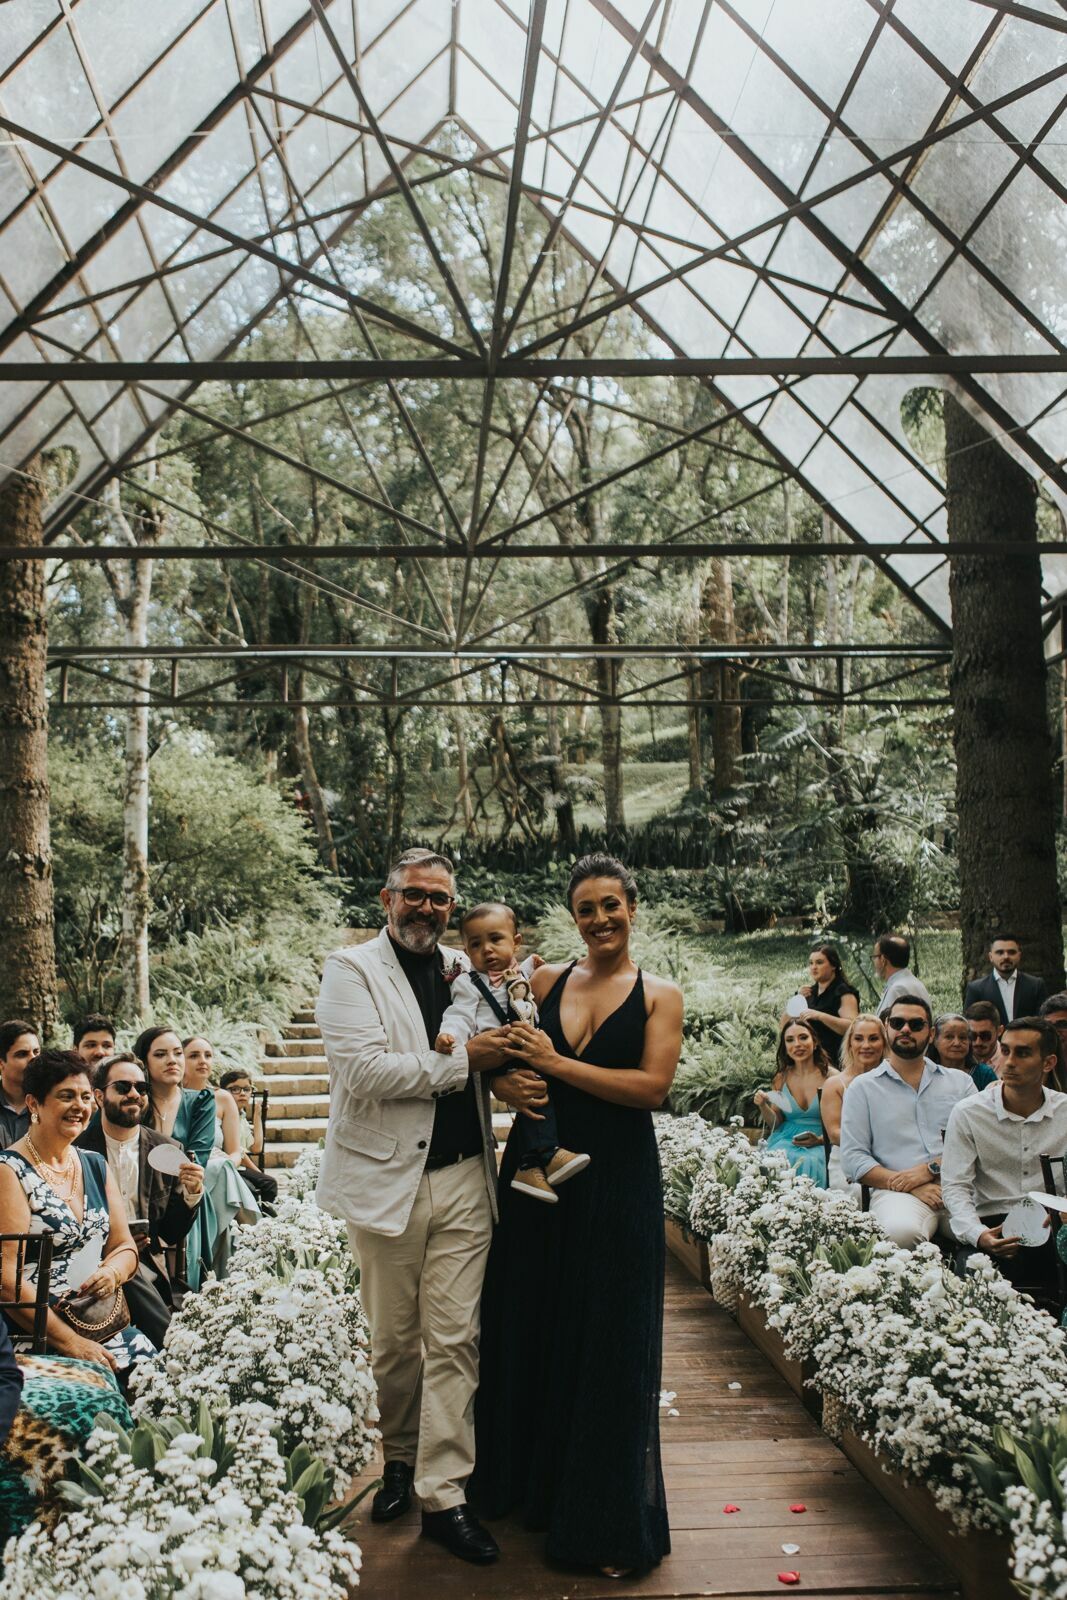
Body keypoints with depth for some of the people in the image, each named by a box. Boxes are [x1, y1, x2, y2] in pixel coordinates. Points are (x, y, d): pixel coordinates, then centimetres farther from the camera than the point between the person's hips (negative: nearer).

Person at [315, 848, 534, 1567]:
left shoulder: (463, 971, 11)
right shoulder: (353, 969, -5)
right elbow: (364, 1069, -18)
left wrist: (508, 1079, -1)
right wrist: (463, 1059, -16)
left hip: (464, 1179, 3)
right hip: (388, 1179, -3)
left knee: (454, 1339, 4)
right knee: (395, 1340, 11)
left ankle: (444, 1493, 14)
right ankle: (399, 1457, 34)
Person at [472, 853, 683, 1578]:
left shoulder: (660, 996, -1)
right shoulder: (545, 981, 7)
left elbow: (652, 1086, -14)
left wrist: (557, 1063, -16)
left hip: (617, 1183, -3)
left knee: (608, 1342, 5)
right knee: (531, 1326, 13)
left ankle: (606, 1519, 22)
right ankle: (528, 1482, 34)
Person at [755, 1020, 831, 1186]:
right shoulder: (781, 1078, 9)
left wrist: (819, 1140, -16)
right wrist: (763, 1106, -4)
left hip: (820, 1144, -2)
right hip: (786, 1140, 3)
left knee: (808, 1162, -34)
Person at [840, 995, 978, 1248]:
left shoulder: (960, 1082, 20)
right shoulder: (863, 1087, 13)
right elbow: (853, 1159, 2)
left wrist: (930, 1169, -9)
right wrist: (911, 1188, -10)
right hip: (897, 1191, -2)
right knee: (901, 1231, -37)